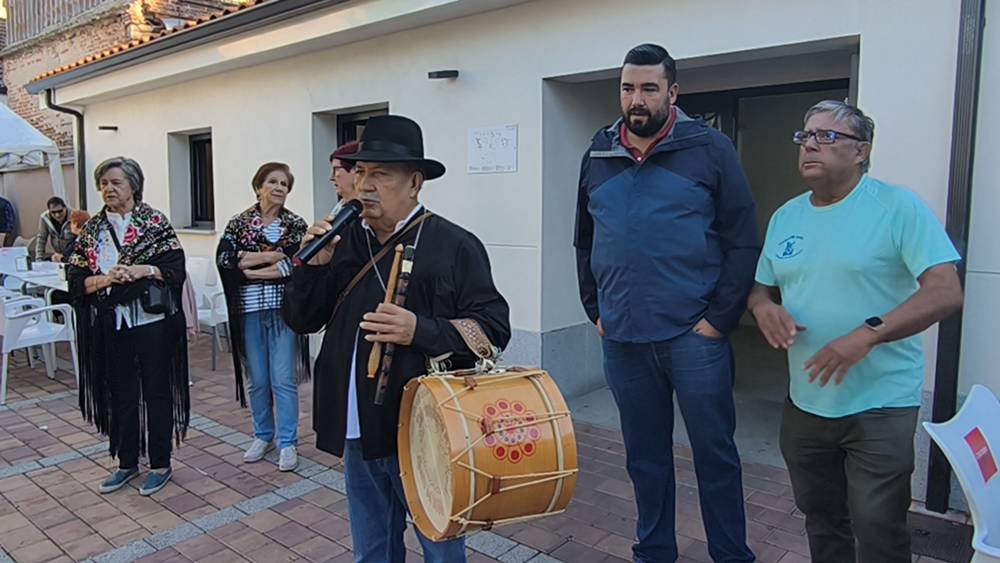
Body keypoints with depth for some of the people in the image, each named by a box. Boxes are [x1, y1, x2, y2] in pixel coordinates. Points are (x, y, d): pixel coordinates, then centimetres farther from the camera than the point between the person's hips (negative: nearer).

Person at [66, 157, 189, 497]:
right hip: (111, 324, 4)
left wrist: (141, 270, -20)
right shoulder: (92, 229, 8)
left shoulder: (155, 222, -3)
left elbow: (176, 267, -6)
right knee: (120, 393, 12)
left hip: (151, 319, -4)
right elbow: (75, 278, 5)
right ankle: (126, 462, 27)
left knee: (157, 391, 4)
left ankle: (160, 464, 16)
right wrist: (105, 279, -13)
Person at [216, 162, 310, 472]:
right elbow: (224, 258, -9)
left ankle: (288, 443, 10)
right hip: (250, 311, 2)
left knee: (283, 379, -1)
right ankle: (263, 436, 27)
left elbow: (298, 264, -13)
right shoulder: (238, 223, 6)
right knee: (257, 380, 10)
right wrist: (269, 256, -14)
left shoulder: (296, 224, 2)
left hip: (283, 309, -2)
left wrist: (248, 269, -9)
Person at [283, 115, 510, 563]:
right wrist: (312, 266, -7)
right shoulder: (344, 242, 7)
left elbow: (494, 328, -13)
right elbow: (301, 320, 10)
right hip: (358, 431, 5)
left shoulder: (454, 245, -9)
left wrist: (421, 330, -26)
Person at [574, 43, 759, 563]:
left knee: (714, 452, 9)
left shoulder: (710, 148, -3)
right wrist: (595, 311, 9)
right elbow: (584, 242, 15)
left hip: (693, 335, -3)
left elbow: (742, 241, -4)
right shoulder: (597, 156, 8)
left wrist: (721, 318, -9)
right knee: (645, 455, 15)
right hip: (622, 339, 4)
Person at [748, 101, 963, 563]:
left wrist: (868, 334, -28)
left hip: (880, 404, -5)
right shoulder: (784, 217, 9)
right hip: (804, 402, 6)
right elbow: (760, 286, 16)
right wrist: (764, 307, -8)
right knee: (821, 520, 20)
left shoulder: (899, 207, -9)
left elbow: (946, 292, -16)